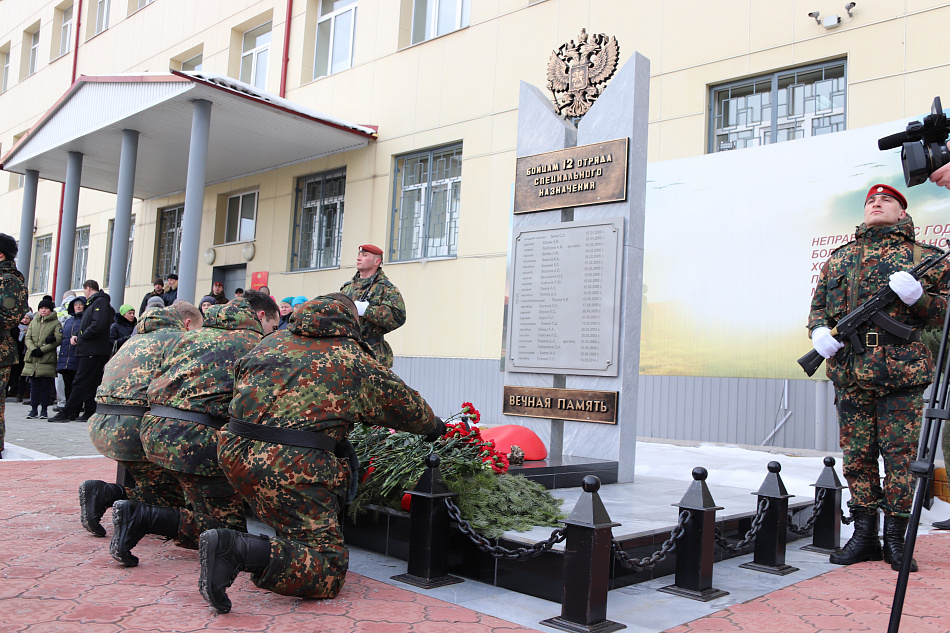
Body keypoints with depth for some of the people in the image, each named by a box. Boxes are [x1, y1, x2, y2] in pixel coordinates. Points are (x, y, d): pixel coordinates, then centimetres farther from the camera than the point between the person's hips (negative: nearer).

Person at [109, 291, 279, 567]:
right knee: (228, 526, -1)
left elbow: (156, 381, 24)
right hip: (196, 438, -8)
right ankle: (142, 516, -14)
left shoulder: (193, 335, 24)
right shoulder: (257, 344, 4)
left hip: (153, 430, 8)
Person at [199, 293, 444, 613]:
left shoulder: (272, 341, 18)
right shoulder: (355, 361, 7)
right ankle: (236, 549, -19)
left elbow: (239, 380, 30)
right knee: (329, 568, 0)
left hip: (235, 453, 7)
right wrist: (433, 426, 40)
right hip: (290, 467, -7)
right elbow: (407, 405, 19)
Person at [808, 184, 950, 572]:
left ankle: (895, 540, 11)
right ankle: (864, 536, 15)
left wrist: (917, 296, -14)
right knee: (857, 455, 5)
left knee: (900, 455, 0)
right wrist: (819, 331, -1)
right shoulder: (839, 257, 19)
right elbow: (819, 304, 19)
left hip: (903, 370, -3)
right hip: (850, 371, 3)